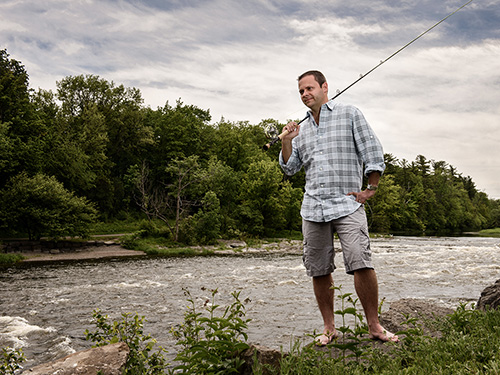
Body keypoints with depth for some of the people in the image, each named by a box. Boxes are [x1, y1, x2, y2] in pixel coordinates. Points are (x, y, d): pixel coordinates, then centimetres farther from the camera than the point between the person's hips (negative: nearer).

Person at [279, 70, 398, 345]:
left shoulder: (350, 114, 8)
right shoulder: (302, 129, 21)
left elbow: (372, 151, 5)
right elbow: (290, 168, 19)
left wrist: (371, 189, 0)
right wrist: (286, 142, 3)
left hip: (347, 204, -4)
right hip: (312, 208, 5)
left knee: (361, 264, -16)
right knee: (319, 271, 5)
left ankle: (374, 326, -2)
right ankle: (329, 328, 16)